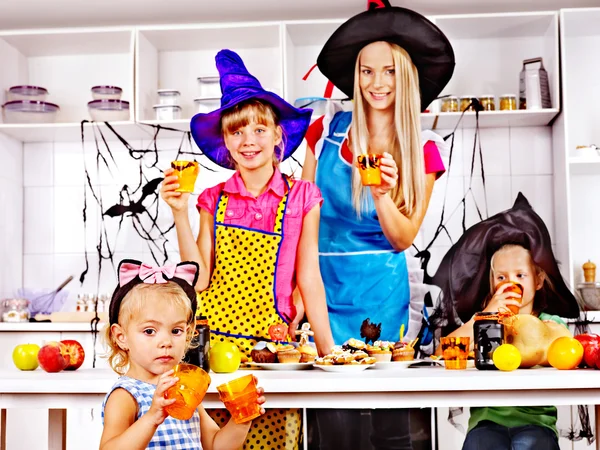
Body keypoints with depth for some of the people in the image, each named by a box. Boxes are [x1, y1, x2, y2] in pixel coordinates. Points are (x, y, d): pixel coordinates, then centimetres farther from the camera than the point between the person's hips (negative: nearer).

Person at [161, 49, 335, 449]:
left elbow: (308, 279, 3)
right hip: (215, 338, 2)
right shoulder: (215, 200, 5)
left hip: (271, 340, -1)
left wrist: (328, 349, 1)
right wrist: (181, 214, -6)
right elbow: (200, 279, 0)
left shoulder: (301, 198, 1)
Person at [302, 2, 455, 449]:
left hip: (381, 289, -1)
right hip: (326, 284, 1)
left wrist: (381, 194, -20)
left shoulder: (423, 148, 0)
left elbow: (402, 239, -1)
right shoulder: (327, 129, 3)